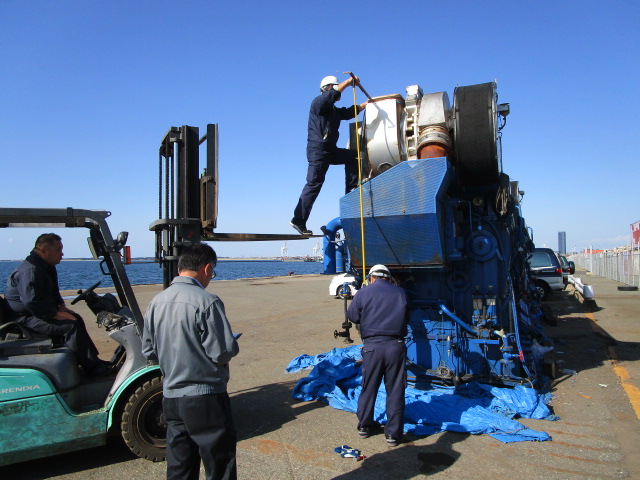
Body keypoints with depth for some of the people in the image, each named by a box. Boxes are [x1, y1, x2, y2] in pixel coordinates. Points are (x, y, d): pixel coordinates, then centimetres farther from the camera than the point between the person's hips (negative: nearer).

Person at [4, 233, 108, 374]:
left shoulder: (47, 267, 12)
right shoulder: (30, 270, -23)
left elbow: (54, 292, 24)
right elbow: (32, 302, -30)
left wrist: (61, 306, 8)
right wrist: (56, 314, -24)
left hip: (38, 313, 11)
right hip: (25, 318, -11)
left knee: (76, 318, 10)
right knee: (70, 326, -24)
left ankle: (94, 360, 10)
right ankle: (92, 368, -18)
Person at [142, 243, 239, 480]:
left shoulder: (156, 302, 2)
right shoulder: (206, 301, -19)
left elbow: (148, 351, 9)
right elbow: (224, 352, -20)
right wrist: (231, 346, 1)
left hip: (171, 398, 7)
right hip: (206, 400, -6)